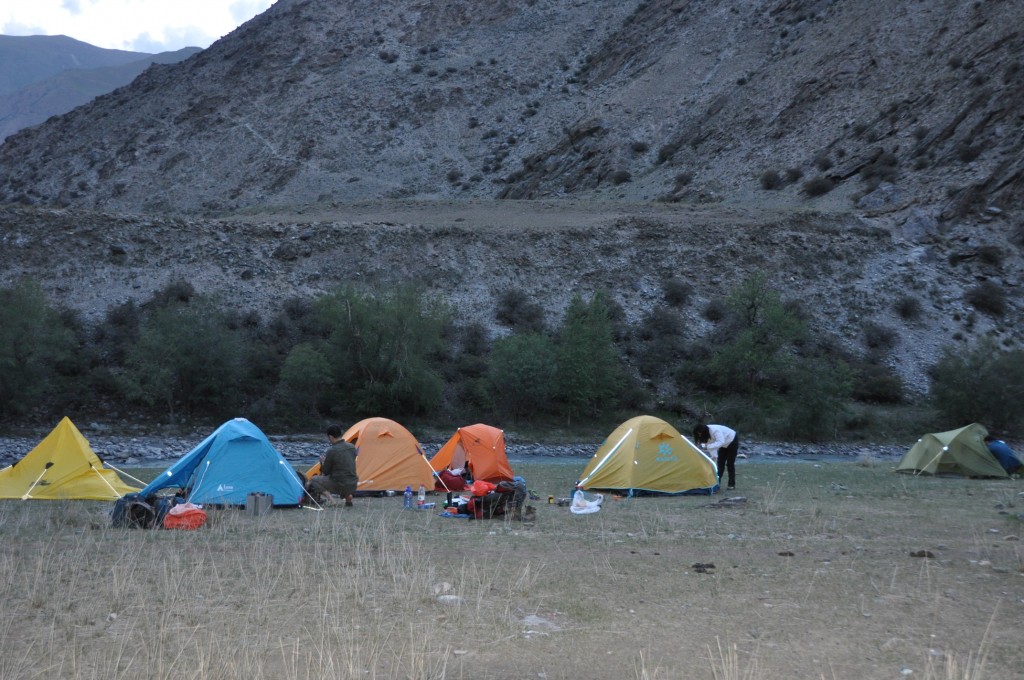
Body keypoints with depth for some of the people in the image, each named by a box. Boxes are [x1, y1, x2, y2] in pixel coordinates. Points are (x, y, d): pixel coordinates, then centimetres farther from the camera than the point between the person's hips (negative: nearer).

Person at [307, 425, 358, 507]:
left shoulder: (331, 451, -14)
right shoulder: (352, 447, 6)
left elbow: (325, 472, -4)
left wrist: (323, 462, 17)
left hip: (339, 485, -4)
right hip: (353, 485, 4)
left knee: (314, 480, 16)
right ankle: (348, 495, 16)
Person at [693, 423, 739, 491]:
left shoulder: (715, 430, -38)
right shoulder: (706, 434, -14)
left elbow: (720, 442, -46)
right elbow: (711, 445, -6)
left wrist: (707, 447, -50)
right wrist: (714, 456, -13)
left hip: (732, 441, -7)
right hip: (724, 445, 7)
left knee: (730, 463, -7)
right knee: (720, 463, 1)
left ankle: (731, 485, -1)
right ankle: (717, 482, 2)